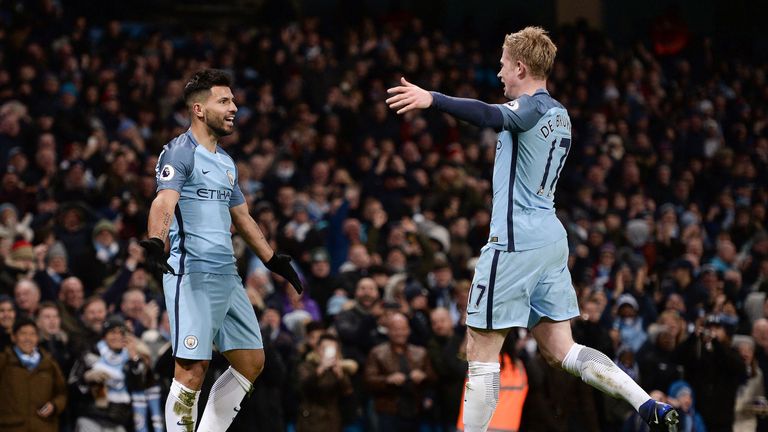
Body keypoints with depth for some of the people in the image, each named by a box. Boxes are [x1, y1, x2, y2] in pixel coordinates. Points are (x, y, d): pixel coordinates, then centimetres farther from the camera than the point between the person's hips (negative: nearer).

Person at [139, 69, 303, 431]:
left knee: (251, 362, 10)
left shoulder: (225, 161, 18)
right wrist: (155, 242, -42)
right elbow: (165, 200, -24)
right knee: (192, 371, -12)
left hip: (227, 275, 9)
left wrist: (274, 261, 32)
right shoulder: (180, 152, -7)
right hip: (192, 275, -9)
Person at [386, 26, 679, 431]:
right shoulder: (558, 114, 17)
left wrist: (432, 99, -44)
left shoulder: (531, 107, -11)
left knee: (481, 352, -3)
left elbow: (493, 116, -34)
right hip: (551, 239, 9)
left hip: (514, 242, -9)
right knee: (561, 351, 10)